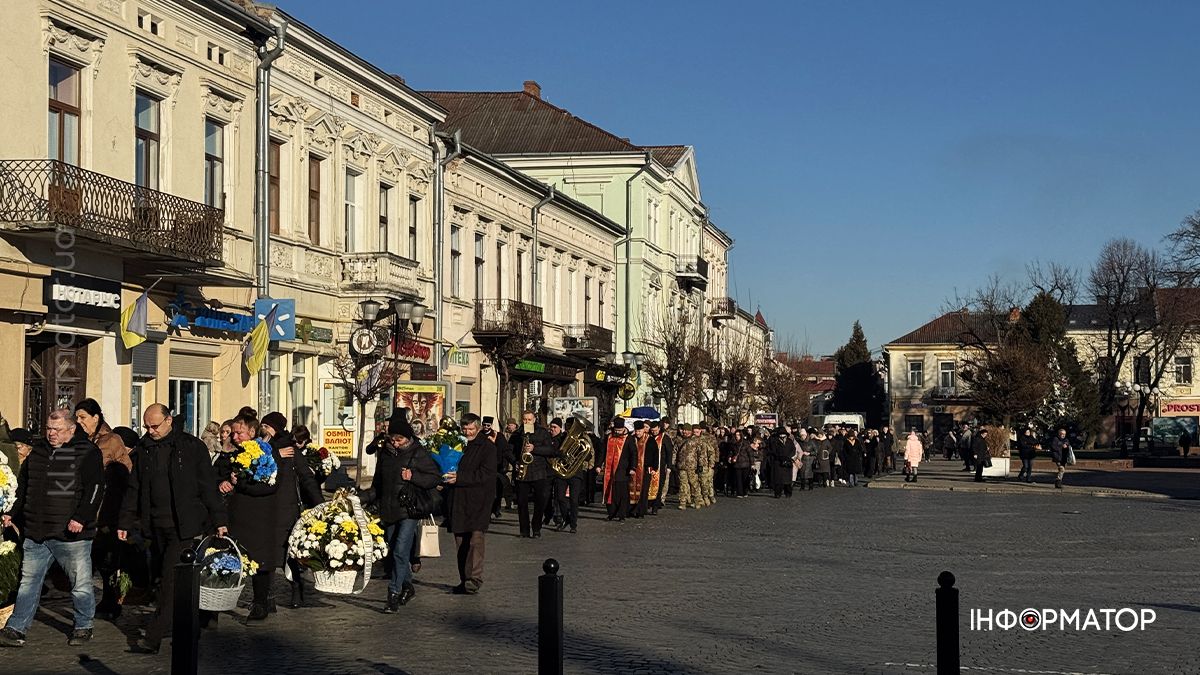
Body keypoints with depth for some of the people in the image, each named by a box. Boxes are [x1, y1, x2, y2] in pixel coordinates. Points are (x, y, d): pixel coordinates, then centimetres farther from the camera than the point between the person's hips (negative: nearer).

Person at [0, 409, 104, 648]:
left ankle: (83, 627, 19)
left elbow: (95, 488, -12)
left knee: (80, 583, 4)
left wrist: (81, 518, -20)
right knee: (28, 581, 8)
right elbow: (22, 486, 24)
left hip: (71, 534, -5)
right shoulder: (38, 451, 13)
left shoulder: (88, 453, -6)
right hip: (35, 532, 5)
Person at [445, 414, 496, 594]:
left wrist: (459, 477, -17)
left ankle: (475, 580, -21)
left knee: (475, 538, -17)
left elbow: (485, 475, -13)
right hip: (459, 500, 6)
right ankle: (465, 580, 14)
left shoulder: (487, 447, -3)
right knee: (460, 542, 7)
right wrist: (448, 476, 6)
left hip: (478, 501, -6)